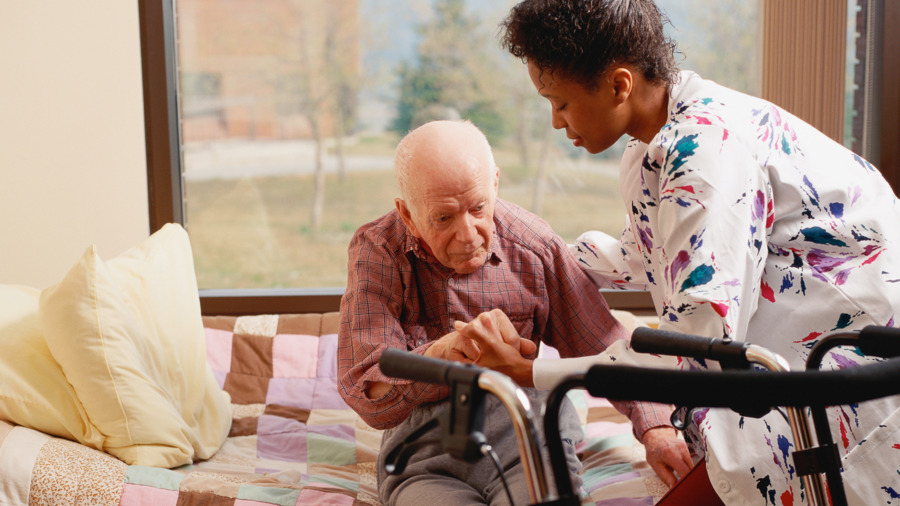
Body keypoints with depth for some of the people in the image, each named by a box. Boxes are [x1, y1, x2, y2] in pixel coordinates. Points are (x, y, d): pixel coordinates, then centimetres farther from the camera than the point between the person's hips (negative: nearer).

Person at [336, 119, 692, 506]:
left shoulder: (534, 247, 1)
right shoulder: (376, 250, -5)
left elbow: (606, 348, 9)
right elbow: (366, 395, -13)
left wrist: (655, 428, -5)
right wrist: (443, 351, -32)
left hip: (527, 434, 2)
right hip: (425, 455, -1)